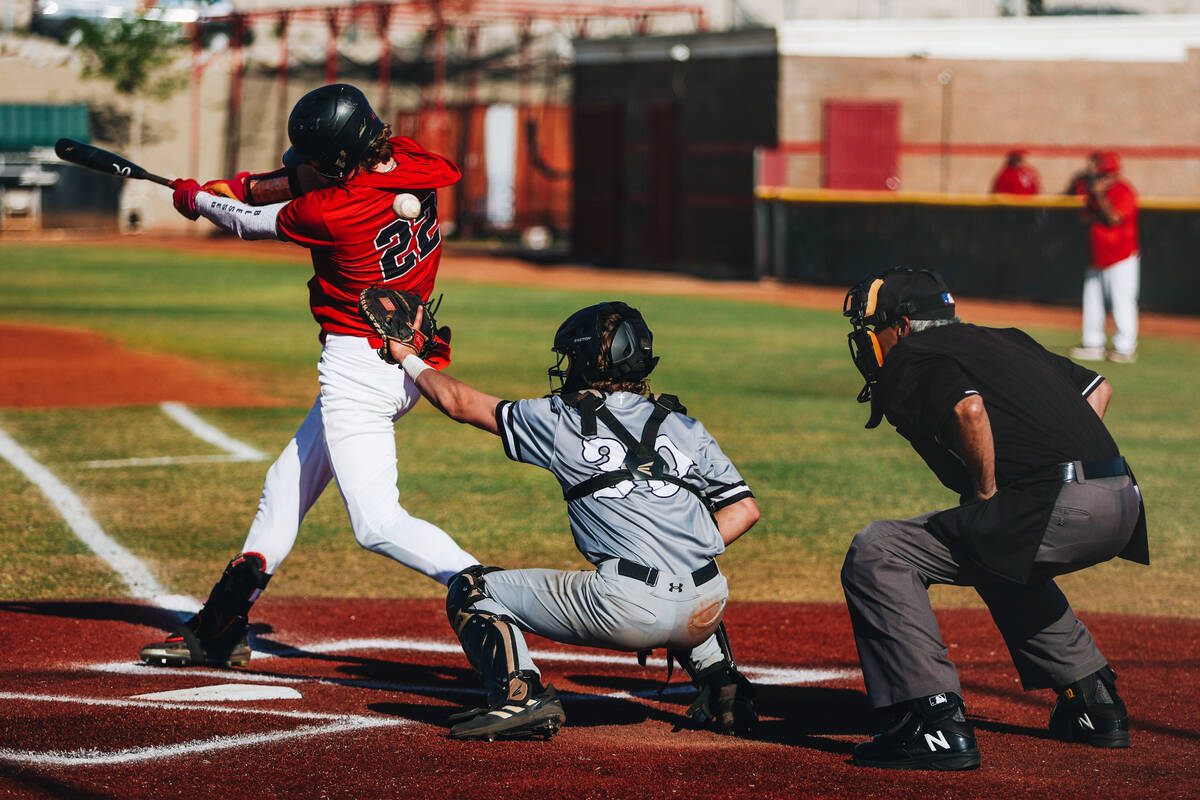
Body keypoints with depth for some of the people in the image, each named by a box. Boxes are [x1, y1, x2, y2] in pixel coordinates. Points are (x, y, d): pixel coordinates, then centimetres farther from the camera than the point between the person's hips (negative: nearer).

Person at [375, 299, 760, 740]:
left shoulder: (561, 421, 10)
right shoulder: (685, 428, 17)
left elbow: (458, 402, 22)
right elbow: (744, 508, 12)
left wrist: (408, 358, 39)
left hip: (628, 614, -5)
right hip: (705, 614, 5)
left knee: (470, 589, 10)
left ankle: (522, 696, -10)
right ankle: (724, 690, 25)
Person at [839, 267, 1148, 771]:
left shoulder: (912, 359, 2)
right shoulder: (1005, 340, 28)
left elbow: (969, 409, -19)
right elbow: (1096, 386, 34)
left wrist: (986, 492, -6)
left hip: (1053, 507, -9)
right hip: (1122, 504, 9)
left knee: (876, 555, -6)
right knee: (1002, 560, 39)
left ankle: (937, 726, -14)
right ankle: (1095, 704, 37)